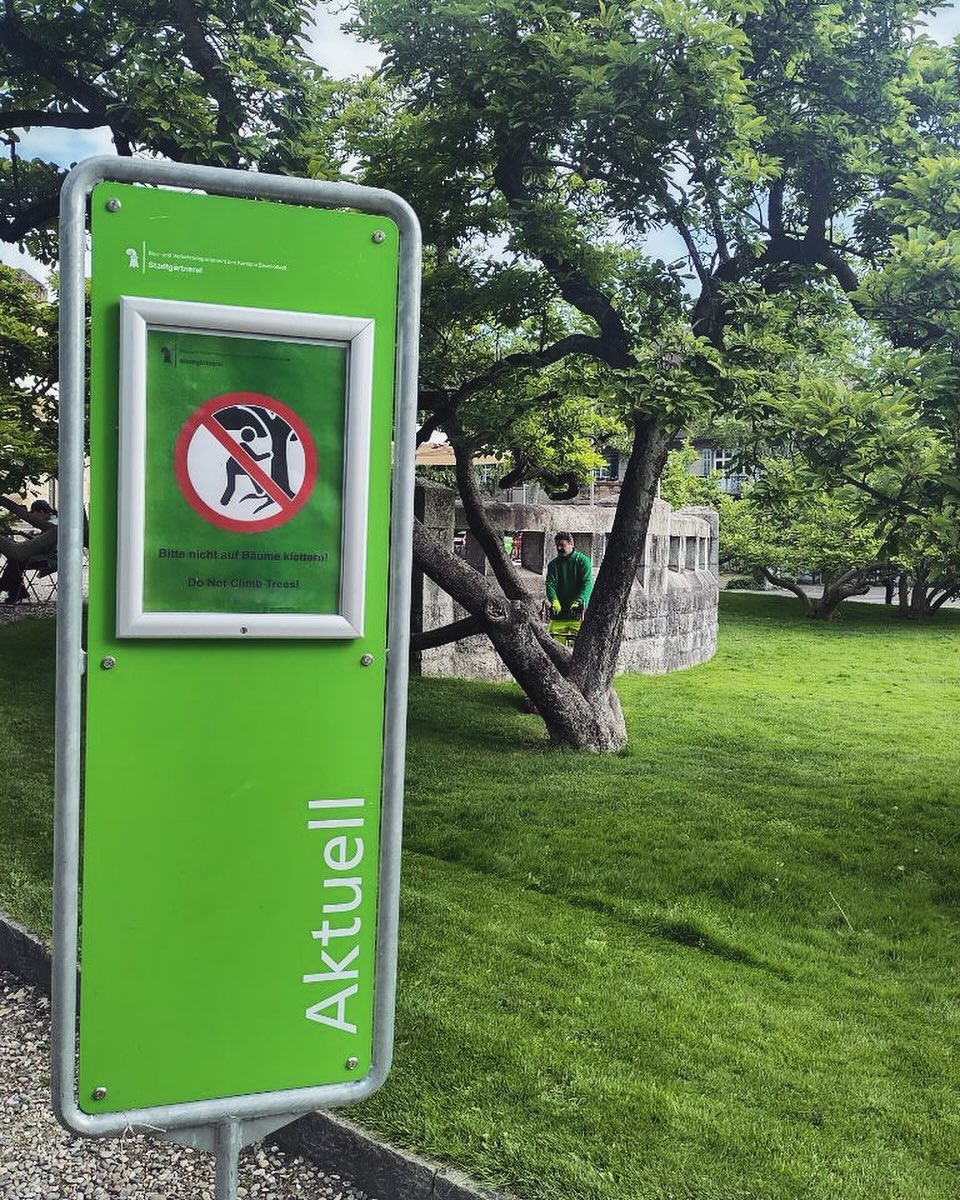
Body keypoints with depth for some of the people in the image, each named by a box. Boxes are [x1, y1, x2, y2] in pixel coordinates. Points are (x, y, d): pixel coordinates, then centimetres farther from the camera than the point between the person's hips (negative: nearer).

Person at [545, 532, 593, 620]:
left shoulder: (582, 560, 0)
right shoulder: (553, 564, 10)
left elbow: (587, 583, -10)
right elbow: (550, 584, -3)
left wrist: (579, 601, -26)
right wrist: (554, 600, -23)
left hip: (579, 609, -3)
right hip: (560, 609, 3)